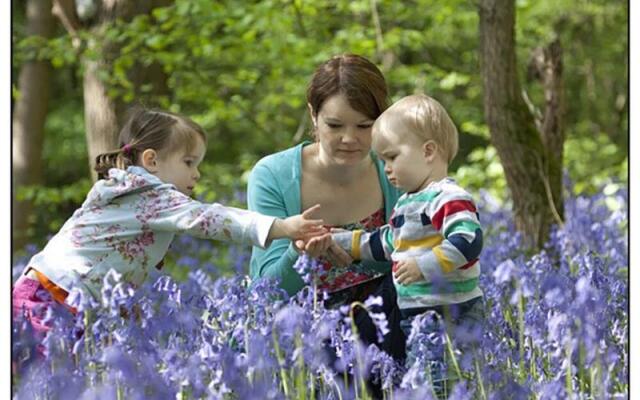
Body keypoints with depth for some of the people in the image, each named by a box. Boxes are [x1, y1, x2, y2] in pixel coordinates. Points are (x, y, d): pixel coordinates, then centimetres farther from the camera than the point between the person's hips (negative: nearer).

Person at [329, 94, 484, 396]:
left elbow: (468, 241, -28)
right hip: (416, 317, 10)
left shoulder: (449, 198, -15)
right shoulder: (406, 203, 16)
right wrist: (340, 242, 27)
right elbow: (387, 243, 29)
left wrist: (423, 265, -30)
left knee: (434, 387, -16)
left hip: (449, 318, -10)